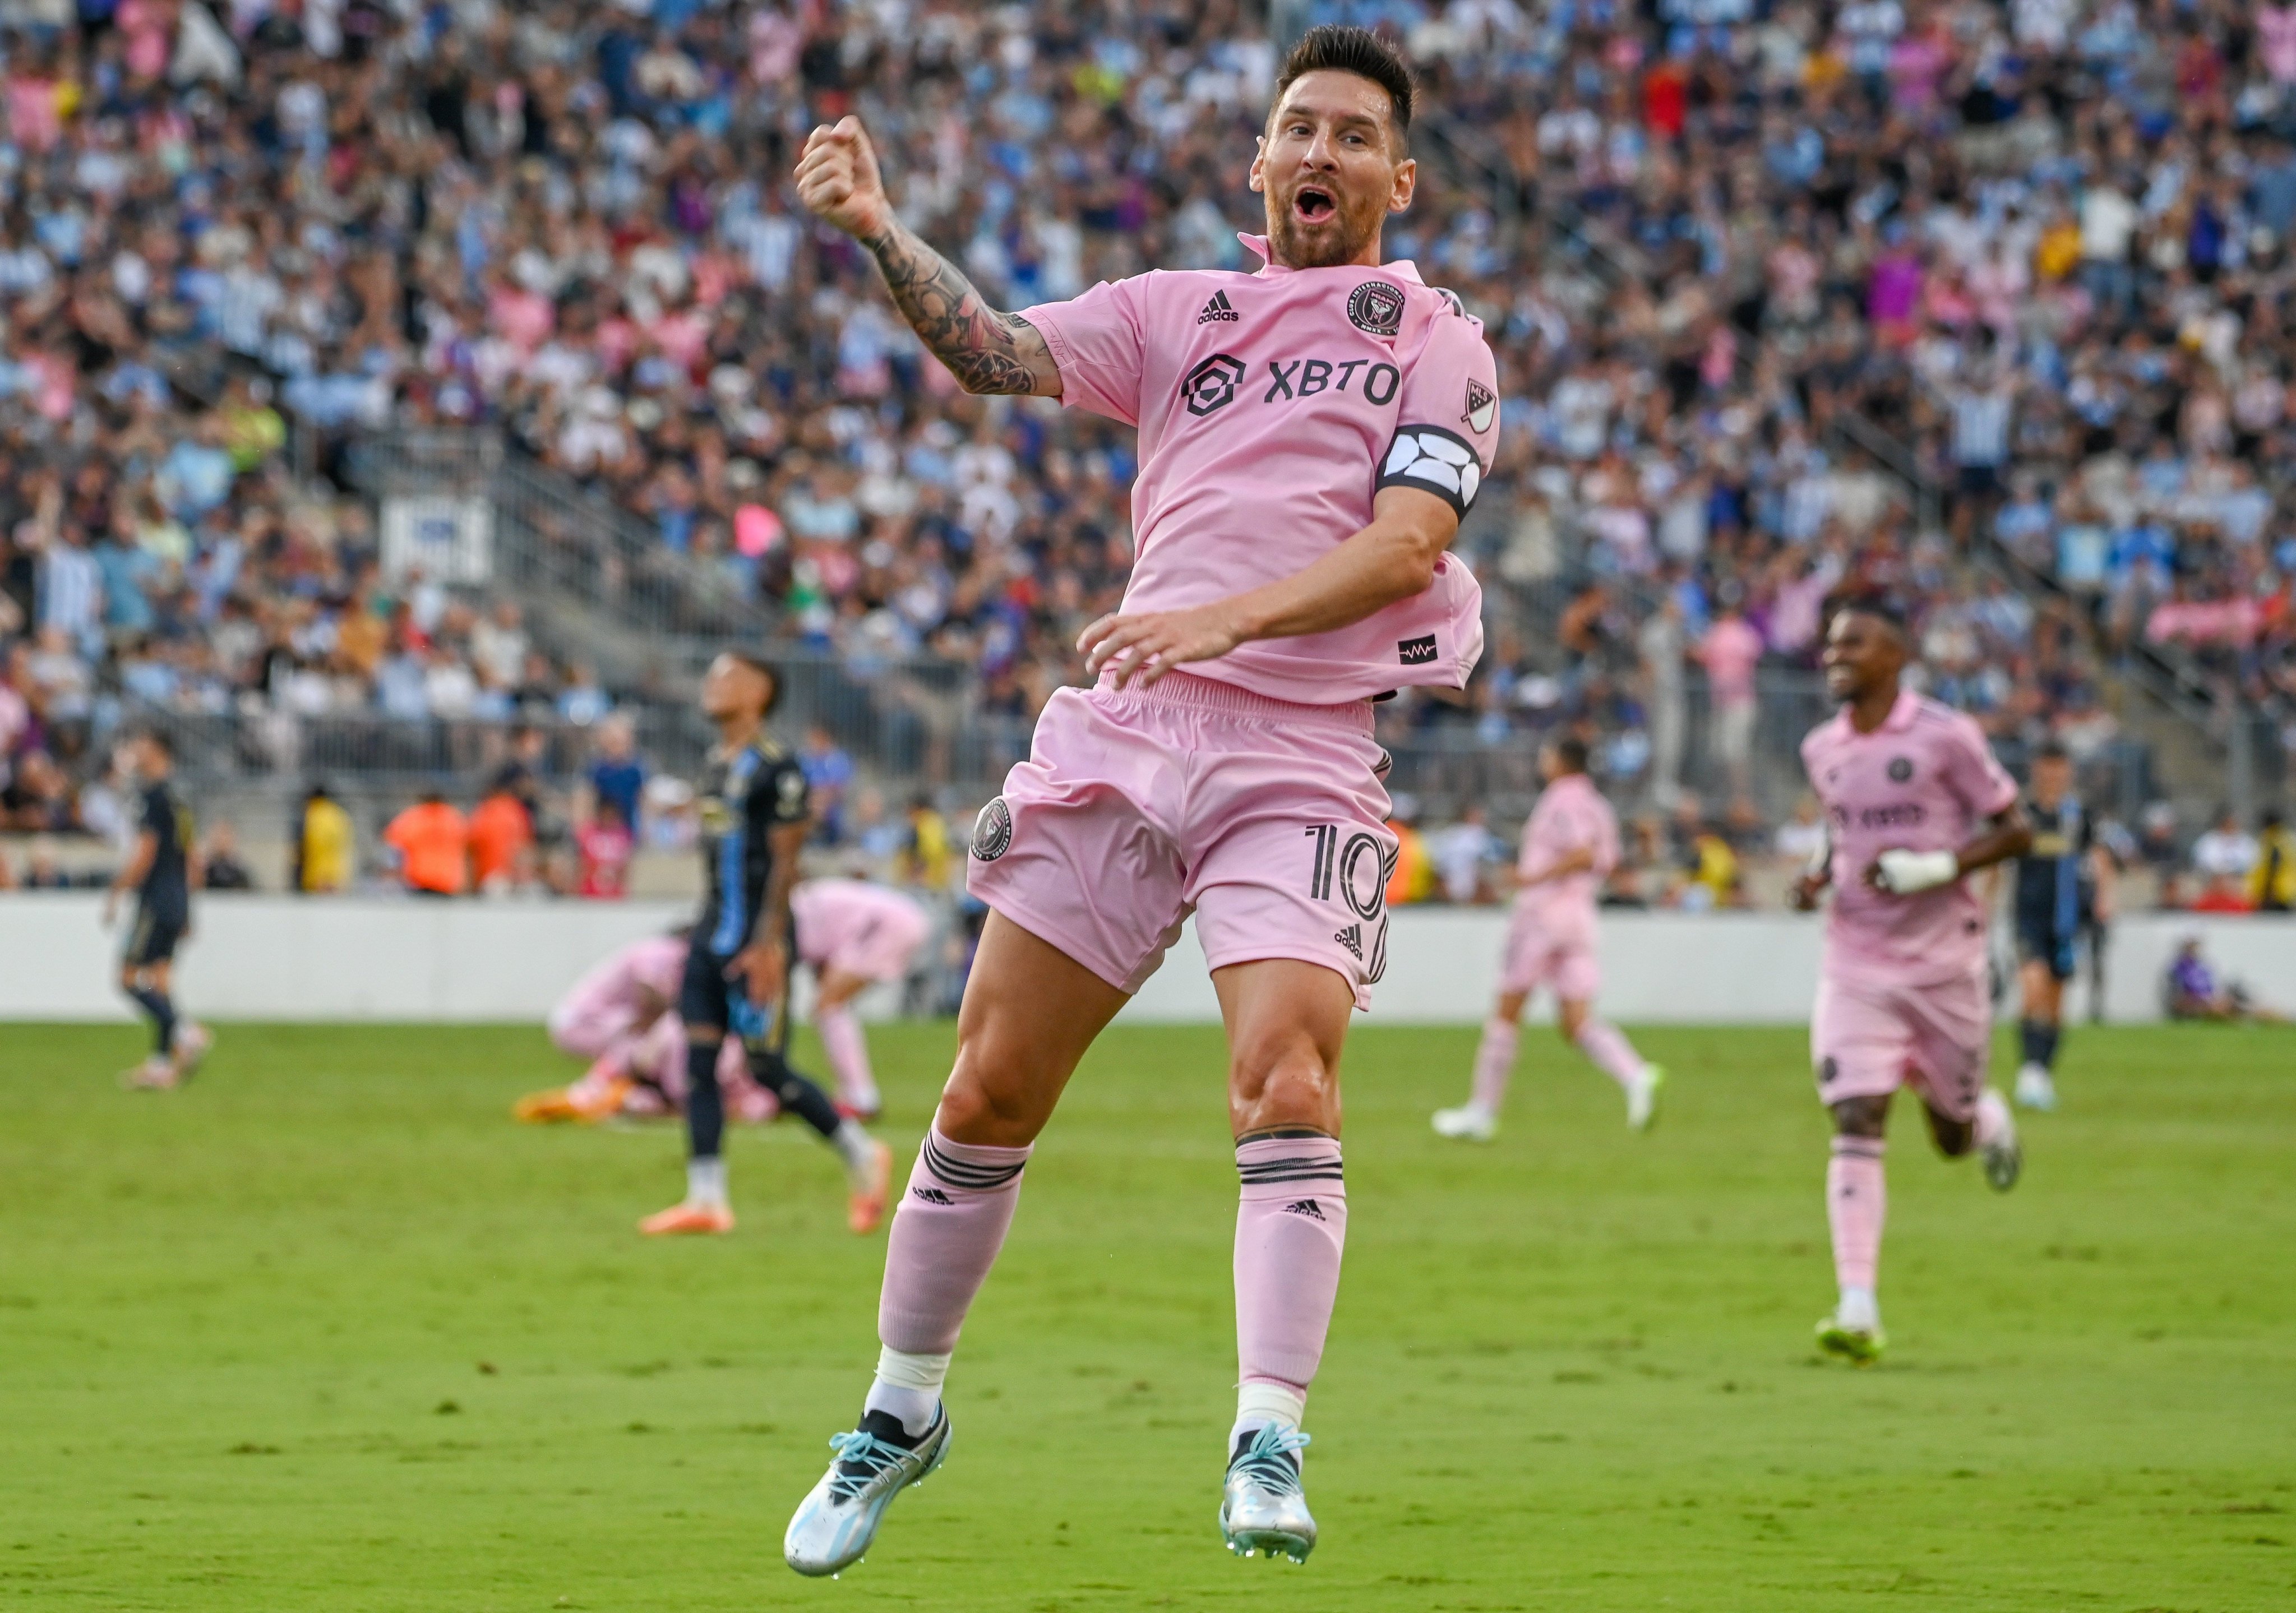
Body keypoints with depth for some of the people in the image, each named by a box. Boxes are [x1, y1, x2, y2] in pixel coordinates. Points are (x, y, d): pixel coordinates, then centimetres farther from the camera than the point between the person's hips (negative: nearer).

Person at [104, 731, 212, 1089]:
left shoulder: (152, 797, -12)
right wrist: (186, 907, 25)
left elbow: (144, 854, -18)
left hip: (156, 902, -9)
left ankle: (184, 1034, -20)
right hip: (176, 905, 9)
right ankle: (162, 1064, 4)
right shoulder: (177, 801, 15)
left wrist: (115, 894, -12)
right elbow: (193, 861, 19)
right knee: (158, 982, 8)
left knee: (131, 978, -9)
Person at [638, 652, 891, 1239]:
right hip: (711, 937, 8)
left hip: (753, 943, -8)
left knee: (768, 1069, -5)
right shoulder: (716, 764, 14)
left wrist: (768, 944, -20)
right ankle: (706, 1199, 0)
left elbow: (785, 861, -15)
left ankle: (862, 1156, 12)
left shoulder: (775, 768, -12)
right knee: (698, 1061, 1)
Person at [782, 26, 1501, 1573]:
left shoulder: (1437, 343, 7)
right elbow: (1007, 353, -1)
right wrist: (882, 234, -18)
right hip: (1120, 732, 3)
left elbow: (1405, 544, -7)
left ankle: (1269, 1446, -19)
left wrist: (1223, 620, -21)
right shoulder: (1177, 310, 15)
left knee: (1289, 1085, -21)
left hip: (1305, 755, -3)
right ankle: (902, 1414, 18)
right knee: (988, 1092, 3)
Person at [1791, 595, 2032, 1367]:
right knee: (1856, 1124, -13)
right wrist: (1819, 876, 2)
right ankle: (1858, 1309, -17)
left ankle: (1989, 1119, 49)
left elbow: (2015, 832, -6)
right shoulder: (1822, 750, 6)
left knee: (1952, 1135, 9)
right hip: (1855, 963, 3)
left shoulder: (1945, 737, -10)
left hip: (1943, 959, -3)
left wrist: (1938, 867, -21)